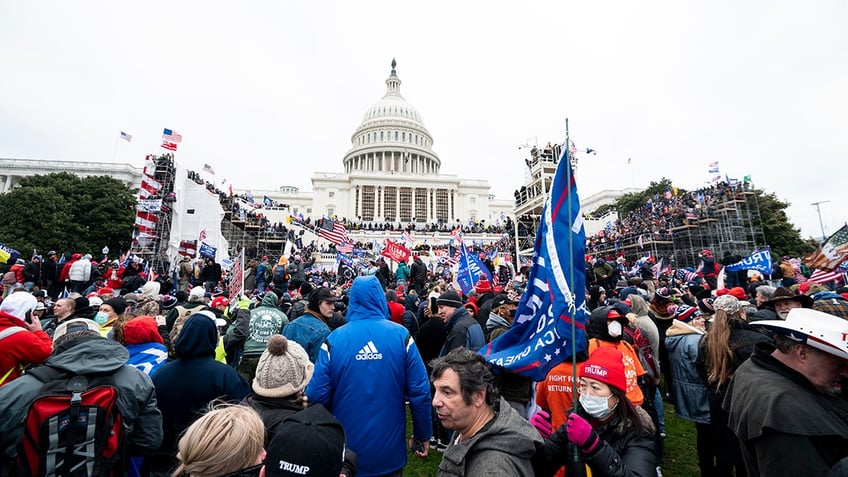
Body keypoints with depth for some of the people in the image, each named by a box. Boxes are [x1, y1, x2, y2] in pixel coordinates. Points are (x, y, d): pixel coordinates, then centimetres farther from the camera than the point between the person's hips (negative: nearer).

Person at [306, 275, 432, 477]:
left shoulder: (334, 338, -12)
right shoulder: (401, 335, -13)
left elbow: (317, 394, -11)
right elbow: (420, 391, -11)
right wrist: (424, 434, 3)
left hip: (345, 450, 1)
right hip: (390, 450, 0)